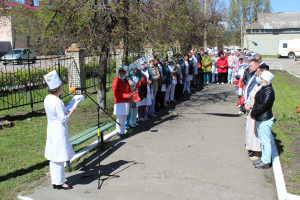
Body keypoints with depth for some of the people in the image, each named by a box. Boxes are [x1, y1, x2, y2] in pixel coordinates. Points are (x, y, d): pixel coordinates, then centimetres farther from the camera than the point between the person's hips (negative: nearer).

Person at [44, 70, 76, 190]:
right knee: (59, 157, 2)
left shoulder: (47, 99, 4)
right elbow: (63, 119, -20)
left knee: (53, 157, 15)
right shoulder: (57, 102, -22)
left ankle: (55, 181, 26)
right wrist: (71, 112, -7)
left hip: (51, 131, 9)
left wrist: (66, 111, 9)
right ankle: (59, 182, 12)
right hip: (59, 132, -9)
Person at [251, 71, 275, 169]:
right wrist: (253, 112, 0)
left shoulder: (269, 91, -20)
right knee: (262, 140, 19)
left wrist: (253, 113, -11)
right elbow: (257, 102, 12)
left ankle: (266, 162, 12)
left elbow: (263, 106, -22)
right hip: (260, 119, 10)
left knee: (265, 141, 1)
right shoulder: (263, 89, 9)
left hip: (265, 120, -10)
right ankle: (263, 158, 32)